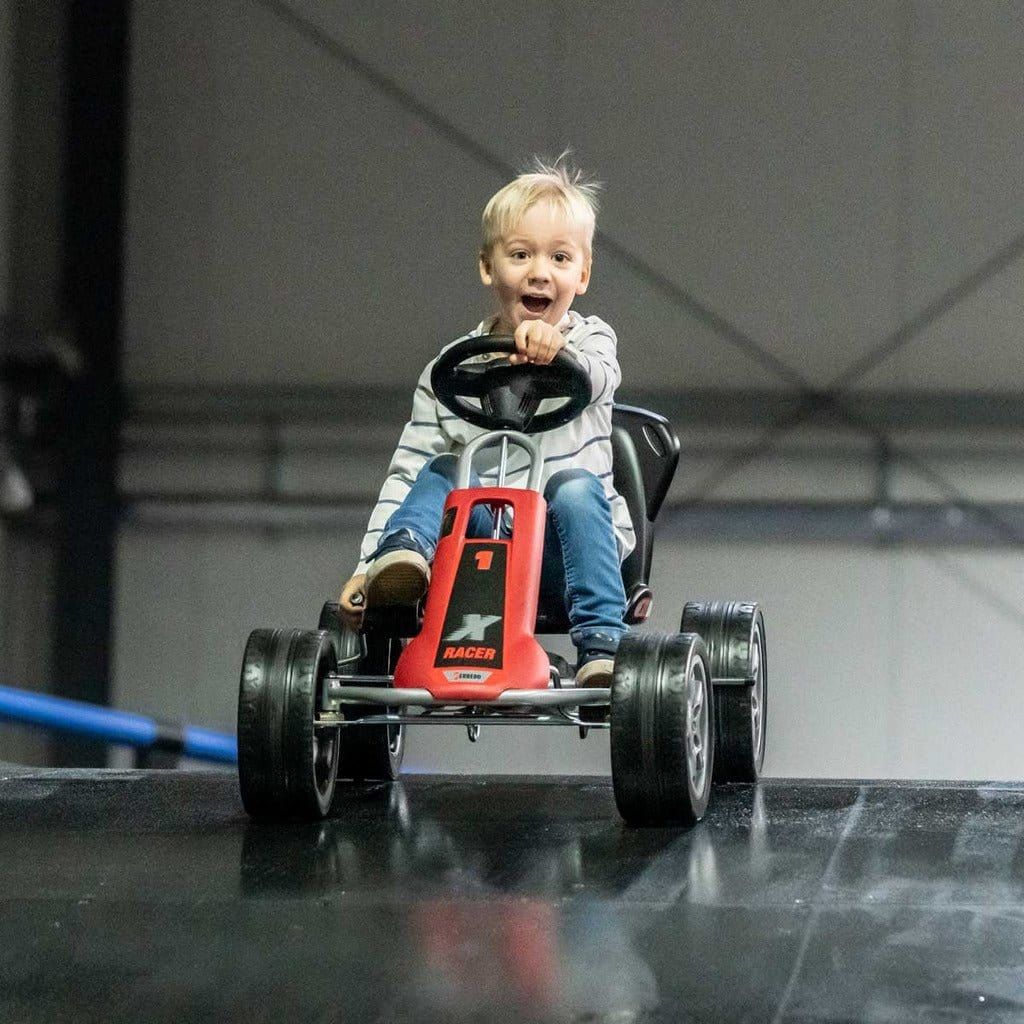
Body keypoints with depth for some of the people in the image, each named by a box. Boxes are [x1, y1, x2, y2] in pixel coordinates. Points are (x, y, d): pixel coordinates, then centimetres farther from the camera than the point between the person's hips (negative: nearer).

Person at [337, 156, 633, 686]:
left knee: (575, 485, -30)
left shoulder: (589, 340, 4)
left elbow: (598, 377, -22)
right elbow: (405, 472, 5)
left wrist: (557, 348, -46)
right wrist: (367, 563, -7)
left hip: (563, 548, -1)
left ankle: (601, 643, -34)